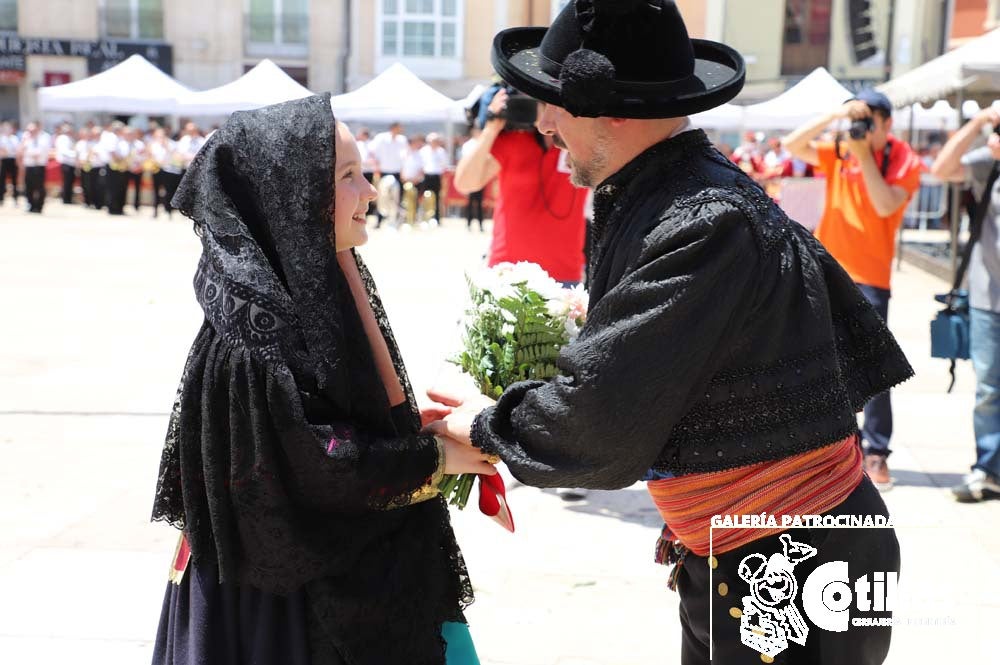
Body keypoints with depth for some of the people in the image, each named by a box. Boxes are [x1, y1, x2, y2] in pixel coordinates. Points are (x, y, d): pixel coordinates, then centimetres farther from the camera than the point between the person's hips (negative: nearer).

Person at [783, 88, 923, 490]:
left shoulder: (904, 161, -4)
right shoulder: (838, 153, 6)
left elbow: (885, 205, -19)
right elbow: (792, 145, -5)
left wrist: (865, 154, -17)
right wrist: (835, 116, -14)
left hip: (869, 278, -4)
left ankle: (876, 452, -1)